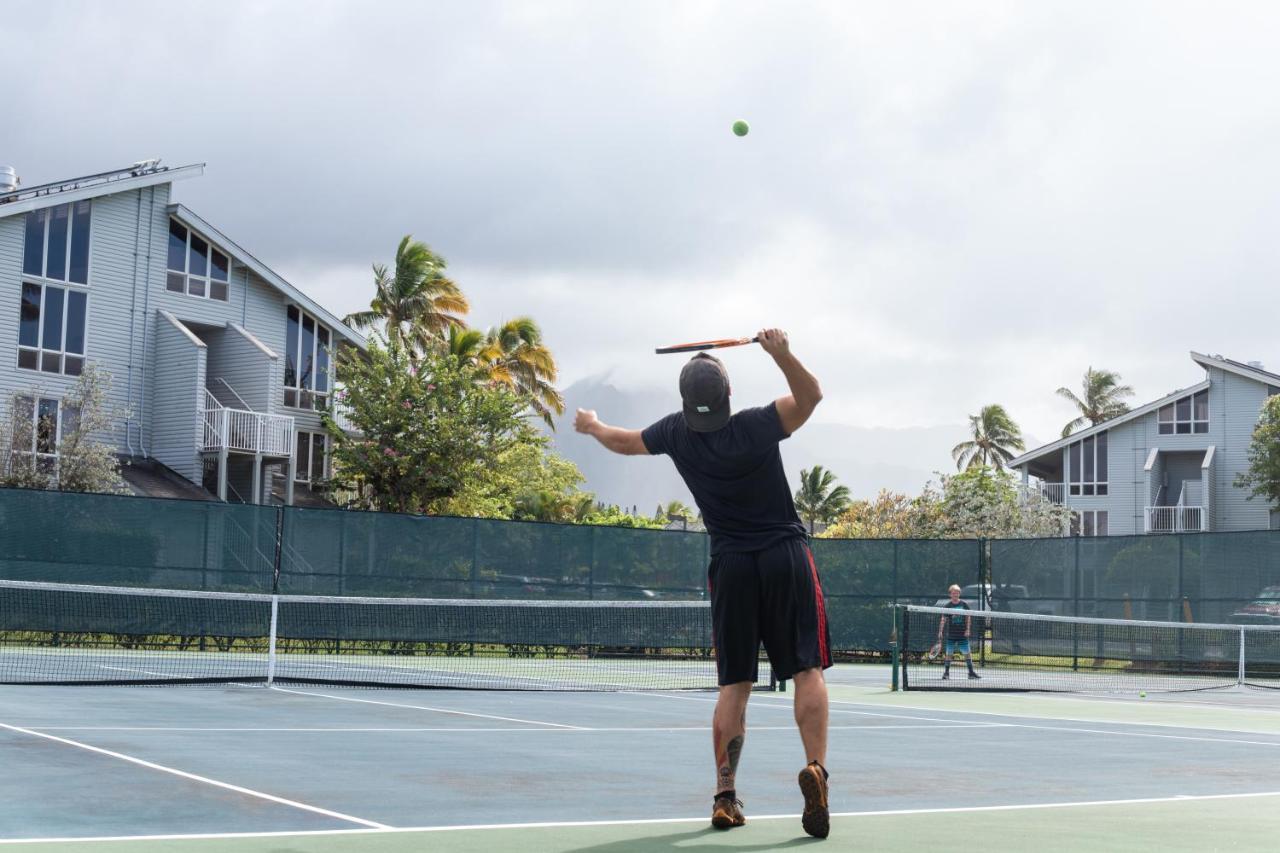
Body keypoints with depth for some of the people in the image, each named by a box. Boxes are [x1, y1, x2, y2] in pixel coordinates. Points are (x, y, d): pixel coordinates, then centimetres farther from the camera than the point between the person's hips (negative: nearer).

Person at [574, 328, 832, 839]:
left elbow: (624, 442, 18)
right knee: (808, 670, -3)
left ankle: (725, 796, 5)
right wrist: (782, 355, -19)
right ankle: (815, 769, -21)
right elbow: (811, 396, -4)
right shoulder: (756, 426, -12)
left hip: (729, 567, 3)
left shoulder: (677, 433, -1)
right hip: (786, 557, -3)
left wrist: (592, 426, 39)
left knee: (733, 686, 8)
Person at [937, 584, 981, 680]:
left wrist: (968, 629, -2)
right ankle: (946, 672, 7)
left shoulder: (964, 604, 2)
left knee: (967, 653, 2)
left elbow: (968, 617, 6)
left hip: (962, 634, 0)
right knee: (948, 653, 0)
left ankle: (971, 672, 9)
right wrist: (940, 632, -10)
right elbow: (943, 620, -2)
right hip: (951, 635, 0)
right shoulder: (947, 606, 0)